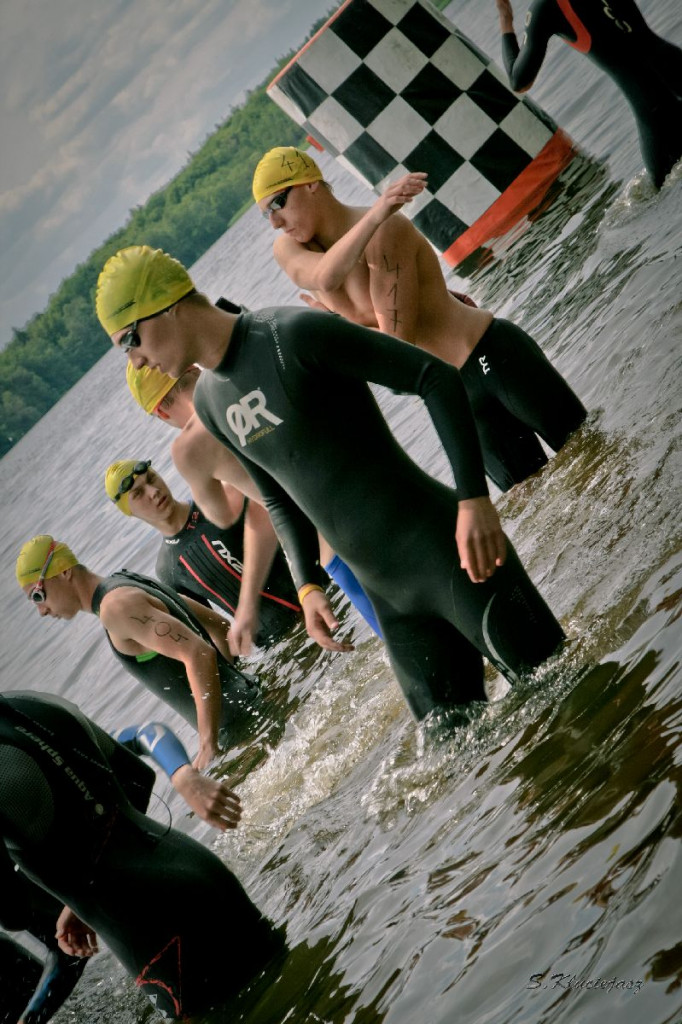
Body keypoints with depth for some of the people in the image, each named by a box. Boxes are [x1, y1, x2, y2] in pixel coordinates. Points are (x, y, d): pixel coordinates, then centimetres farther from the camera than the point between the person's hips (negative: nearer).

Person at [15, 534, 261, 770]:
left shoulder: (116, 605, -15)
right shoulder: (129, 583, 17)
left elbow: (198, 653, -27)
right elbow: (217, 624, 25)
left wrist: (209, 743, -27)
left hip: (240, 719, -9)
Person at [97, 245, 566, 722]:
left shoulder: (293, 335, -14)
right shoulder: (210, 401, 11)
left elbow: (437, 378, -15)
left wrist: (475, 499, -22)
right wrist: (307, 585, 10)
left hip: (443, 555, -7)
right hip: (384, 594, 7)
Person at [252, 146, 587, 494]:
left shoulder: (386, 231, -21)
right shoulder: (287, 250, 0)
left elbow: (399, 338, -24)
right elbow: (324, 277, -21)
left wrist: (340, 319, -9)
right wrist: (374, 215, -30)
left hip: (495, 359, -7)